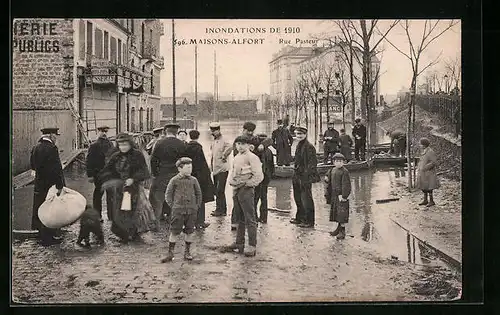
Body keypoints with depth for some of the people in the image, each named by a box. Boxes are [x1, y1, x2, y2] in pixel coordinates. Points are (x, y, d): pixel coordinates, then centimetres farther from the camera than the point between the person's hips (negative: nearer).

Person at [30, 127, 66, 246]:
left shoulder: (36, 148, 8)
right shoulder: (51, 148, -19)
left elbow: (32, 165, 17)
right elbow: (57, 168, -23)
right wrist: (60, 186, -22)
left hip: (39, 184, 9)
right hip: (50, 184, -9)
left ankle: (42, 233, 30)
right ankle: (49, 237, 6)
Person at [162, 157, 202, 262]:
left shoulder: (193, 180, 5)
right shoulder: (174, 180, -2)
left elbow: (199, 194, 14)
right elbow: (168, 195, 4)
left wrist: (197, 206, 7)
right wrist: (173, 206, -4)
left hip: (191, 210, 3)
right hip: (178, 211, -2)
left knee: (189, 231, 8)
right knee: (174, 232, 0)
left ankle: (187, 252, 21)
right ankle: (170, 252, 8)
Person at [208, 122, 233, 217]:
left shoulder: (223, 140, -13)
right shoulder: (214, 141, 15)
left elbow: (229, 147, -33)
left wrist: (224, 156, -22)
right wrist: (211, 166, 16)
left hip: (222, 169, -9)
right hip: (215, 169, 9)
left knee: (219, 190, -9)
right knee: (217, 190, 12)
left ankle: (221, 210, -3)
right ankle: (221, 210, 20)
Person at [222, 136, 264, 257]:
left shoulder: (252, 157, -9)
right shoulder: (236, 158, 15)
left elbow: (259, 176, -14)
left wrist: (246, 184, -13)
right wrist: (231, 181, 8)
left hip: (246, 190, -8)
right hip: (236, 190, 8)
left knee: (249, 219, -5)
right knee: (239, 219, 15)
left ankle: (252, 246, -2)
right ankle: (239, 243, 23)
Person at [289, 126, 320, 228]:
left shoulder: (309, 147, -15)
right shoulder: (299, 146, 13)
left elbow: (313, 162, -17)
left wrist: (306, 174, -20)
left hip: (305, 177, -9)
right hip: (297, 176, 9)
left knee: (306, 199, -4)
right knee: (298, 198, 17)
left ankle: (309, 221, 4)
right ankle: (299, 218, 30)